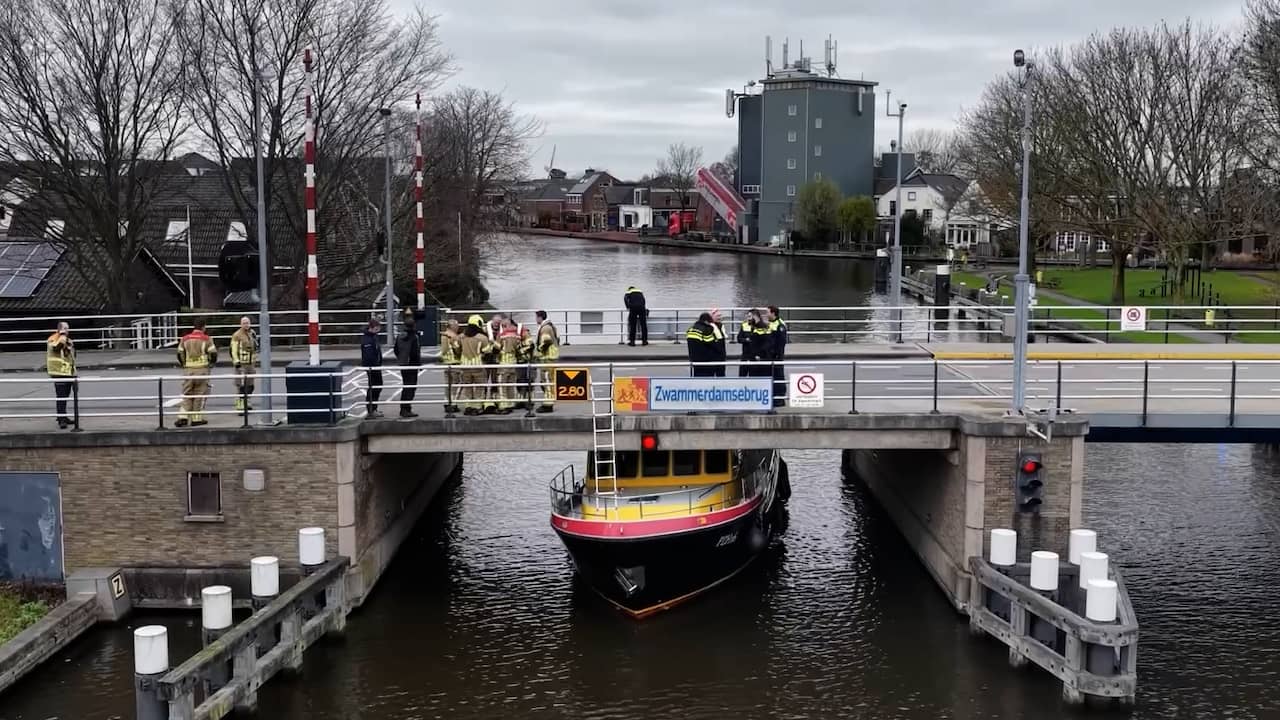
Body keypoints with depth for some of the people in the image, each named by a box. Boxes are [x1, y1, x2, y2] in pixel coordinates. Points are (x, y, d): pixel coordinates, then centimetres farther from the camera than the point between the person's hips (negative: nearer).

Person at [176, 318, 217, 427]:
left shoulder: (185, 339, 6)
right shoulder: (206, 339, -5)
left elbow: (180, 354, 11)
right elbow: (213, 354, -6)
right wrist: (210, 363, 14)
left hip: (188, 369, 3)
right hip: (202, 370, -3)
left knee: (186, 395, 10)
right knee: (200, 395, 4)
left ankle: (183, 417, 1)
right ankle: (197, 418, 5)